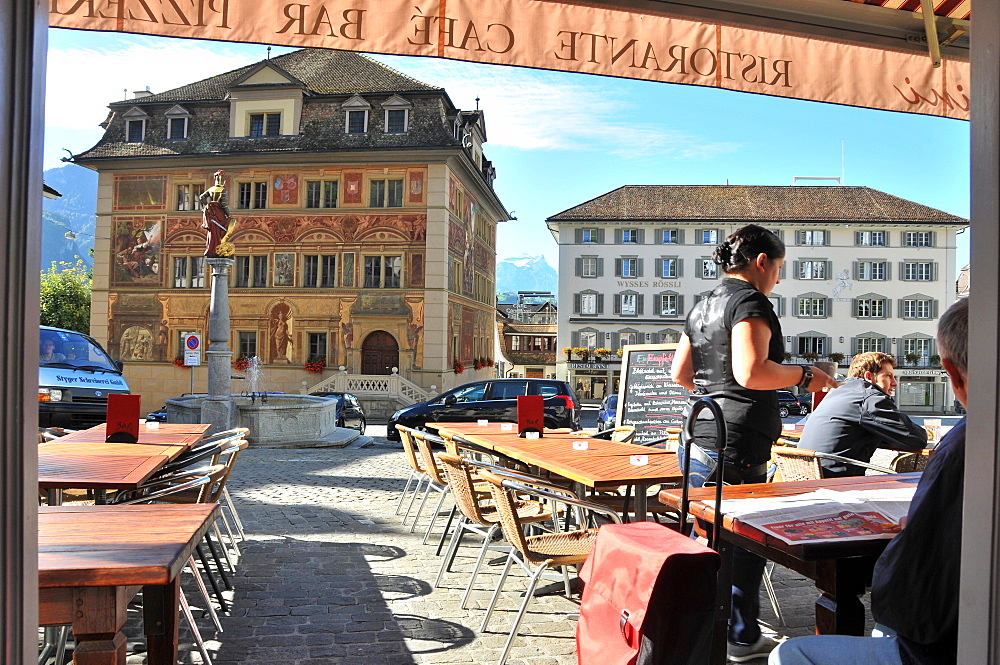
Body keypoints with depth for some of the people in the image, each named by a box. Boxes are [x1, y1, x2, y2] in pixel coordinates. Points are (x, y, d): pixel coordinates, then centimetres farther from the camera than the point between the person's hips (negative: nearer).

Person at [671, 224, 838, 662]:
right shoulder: (750, 301, -11)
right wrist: (804, 375, -12)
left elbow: (680, 372, 19)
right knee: (744, 543, 4)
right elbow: (751, 372, -25)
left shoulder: (703, 307, 16)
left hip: (700, 440, 9)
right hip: (738, 445, -9)